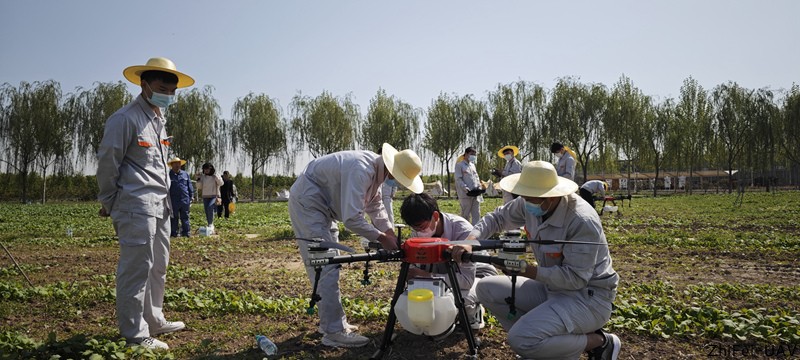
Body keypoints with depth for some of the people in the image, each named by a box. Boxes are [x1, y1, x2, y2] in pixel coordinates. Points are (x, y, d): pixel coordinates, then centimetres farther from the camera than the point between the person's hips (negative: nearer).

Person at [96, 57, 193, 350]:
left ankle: (153, 320, 28)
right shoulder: (126, 118, -10)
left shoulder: (159, 119, 18)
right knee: (137, 268, -6)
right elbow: (107, 161, -8)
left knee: (158, 266, 15)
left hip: (159, 205, 9)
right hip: (136, 207, -9)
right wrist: (108, 202, -2)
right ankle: (135, 333, 2)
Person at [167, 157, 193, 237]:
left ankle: (186, 232, 12)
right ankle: (173, 233, 10)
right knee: (174, 218, 5)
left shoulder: (185, 174, 10)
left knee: (185, 217, 7)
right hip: (173, 201, -2)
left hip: (185, 200, 2)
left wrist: (191, 196, 7)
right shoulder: (169, 175, 4)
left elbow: (190, 186, 13)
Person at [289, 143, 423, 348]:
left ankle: (331, 322, 23)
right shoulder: (361, 171, -32)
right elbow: (352, 219, -34)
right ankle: (334, 332, -8)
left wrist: (390, 232, 0)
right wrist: (381, 238, -22)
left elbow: (375, 205, 11)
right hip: (307, 203, -11)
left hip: (321, 206, 11)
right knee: (326, 267, -12)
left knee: (329, 264, 14)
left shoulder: (377, 168, -1)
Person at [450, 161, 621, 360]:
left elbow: (576, 278, -27)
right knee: (486, 289, 2)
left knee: (521, 339, -27)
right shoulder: (530, 204, -7)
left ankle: (600, 342, -4)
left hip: (588, 296, -8)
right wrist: (470, 240, -11)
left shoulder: (582, 222, -29)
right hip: (553, 288, 8)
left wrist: (530, 271, -29)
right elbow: (497, 217, 6)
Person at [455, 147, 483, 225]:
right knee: (465, 215, -2)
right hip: (465, 194, -6)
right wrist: (466, 189, -19)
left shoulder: (472, 165, 20)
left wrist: (479, 187, 3)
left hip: (475, 194, 7)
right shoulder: (459, 165, -1)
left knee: (476, 214, 3)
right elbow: (458, 179, -8)